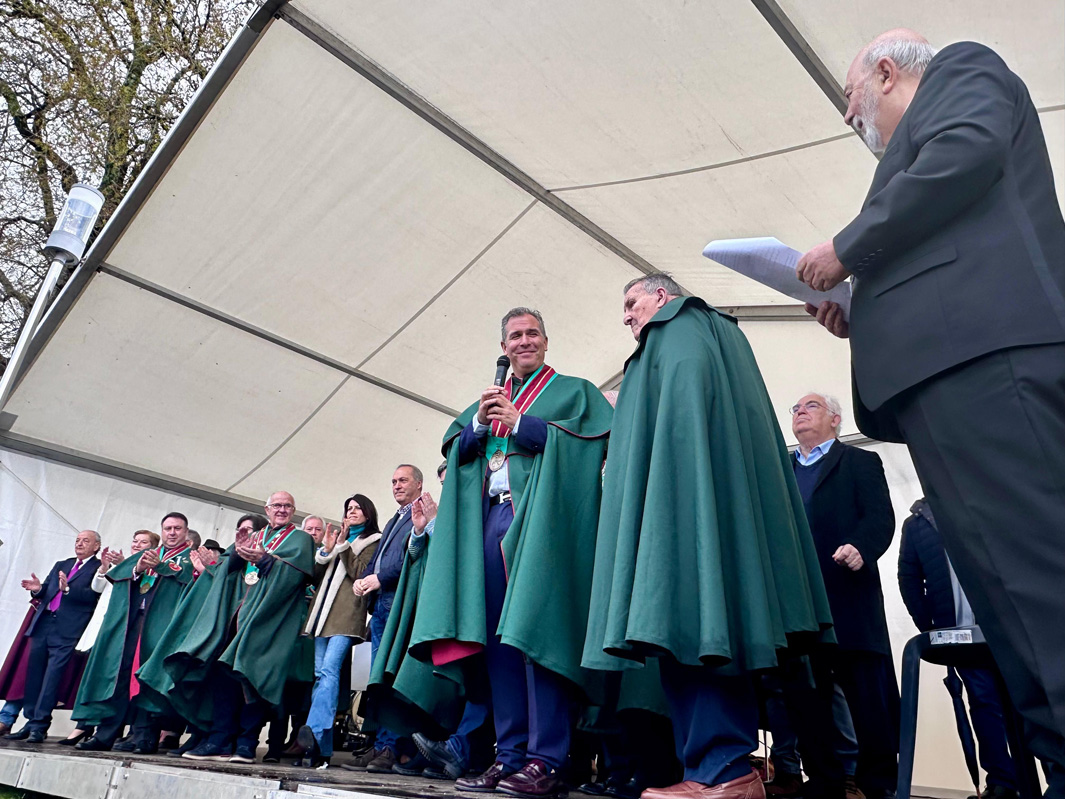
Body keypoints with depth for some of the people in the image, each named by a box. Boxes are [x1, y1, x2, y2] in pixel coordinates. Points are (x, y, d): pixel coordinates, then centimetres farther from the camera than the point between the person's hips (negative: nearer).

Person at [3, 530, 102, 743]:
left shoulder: (99, 568, 2)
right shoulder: (61, 565, 24)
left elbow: (92, 595, -11)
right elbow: (46, 593, 19)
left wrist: (68, 589, -23)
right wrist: (38, 589, -3)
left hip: (67, 629, -7)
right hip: (43, 623, 7)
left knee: (52, 676, -9)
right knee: (34, 674, 6)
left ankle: (40, 727, -4)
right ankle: (31, 723, 14)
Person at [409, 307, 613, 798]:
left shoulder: (572, 391, 11)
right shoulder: (490, 400, 26)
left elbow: (593, 436, -7)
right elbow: (454, 448, 17)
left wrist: (520, 423, -9)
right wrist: (479, 423, -3)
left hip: (539, 516, -5)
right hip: (489, 516, 6)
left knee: (535, 629, -12)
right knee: (498, 636, 3)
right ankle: (510, 755, 10)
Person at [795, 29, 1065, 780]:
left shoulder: (962, 68, 16)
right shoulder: (919, 149, 38)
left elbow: (967, 152, -8)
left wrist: (845, 249, -2)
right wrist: (858, 317, 19)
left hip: (981, 349, -9)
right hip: (946, 363, 10)